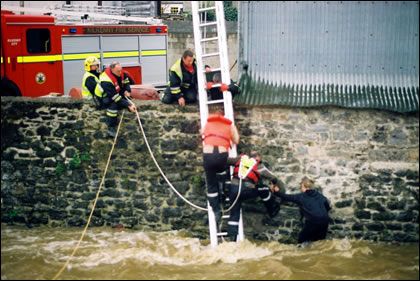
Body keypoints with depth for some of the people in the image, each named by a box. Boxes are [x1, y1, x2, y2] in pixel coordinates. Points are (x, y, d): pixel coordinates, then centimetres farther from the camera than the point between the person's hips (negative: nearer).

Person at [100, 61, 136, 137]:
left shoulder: (120, 72, -11)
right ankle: (111, 127, -25)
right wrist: (129, 106, -37)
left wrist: (127, 90, -12)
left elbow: (126, 81, 10)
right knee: (114, 104, -36)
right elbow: (116, 97, -34)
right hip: (107, 97, -8)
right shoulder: (106, 81, -33)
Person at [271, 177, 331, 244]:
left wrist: (277, 192, 20)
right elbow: (327, 207, 15)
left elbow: (287, 197, 9)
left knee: (301, 241, 12)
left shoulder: (301, 197, 3)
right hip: (324, 220, 5)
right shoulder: (320, 196, 15)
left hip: (312, 221, -5)